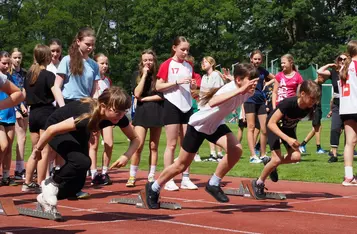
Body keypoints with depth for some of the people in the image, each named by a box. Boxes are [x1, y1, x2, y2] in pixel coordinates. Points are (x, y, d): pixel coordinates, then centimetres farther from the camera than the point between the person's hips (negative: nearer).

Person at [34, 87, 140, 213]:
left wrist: (126, 156, -31)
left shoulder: (119, 117, -25)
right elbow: (52, 129, -33)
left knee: (77, 183, 4)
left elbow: (135, 139, -11)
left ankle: (46, 198, 28)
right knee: (82, 161, -32)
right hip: (59, 130, -7)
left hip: (78, 135, 7)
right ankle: (51, 183, -7)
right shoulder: (87, 116, -42)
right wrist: (38, 149, -18)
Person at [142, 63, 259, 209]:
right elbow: (213, 102, -62)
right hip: (198, 125, -6)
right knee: (181, 166, 6)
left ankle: (213, 184, -1)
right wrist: (239, 90, -66)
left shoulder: (248, 91, -15)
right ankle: (153, 188, 30)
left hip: (216, 125, 6)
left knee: (236, 150, -19)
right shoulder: (230, 88, -37)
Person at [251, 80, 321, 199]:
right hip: (274, 127, -5)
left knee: (296, 156, -14)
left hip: (289, 128, 5)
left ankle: (272, 163, 15)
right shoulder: (288, 103, -37)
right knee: (277, 159, -18)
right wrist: (287, 139, -46)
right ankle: (258, 183, 6)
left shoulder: (309, 107, -20)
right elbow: (271, 123, -38)